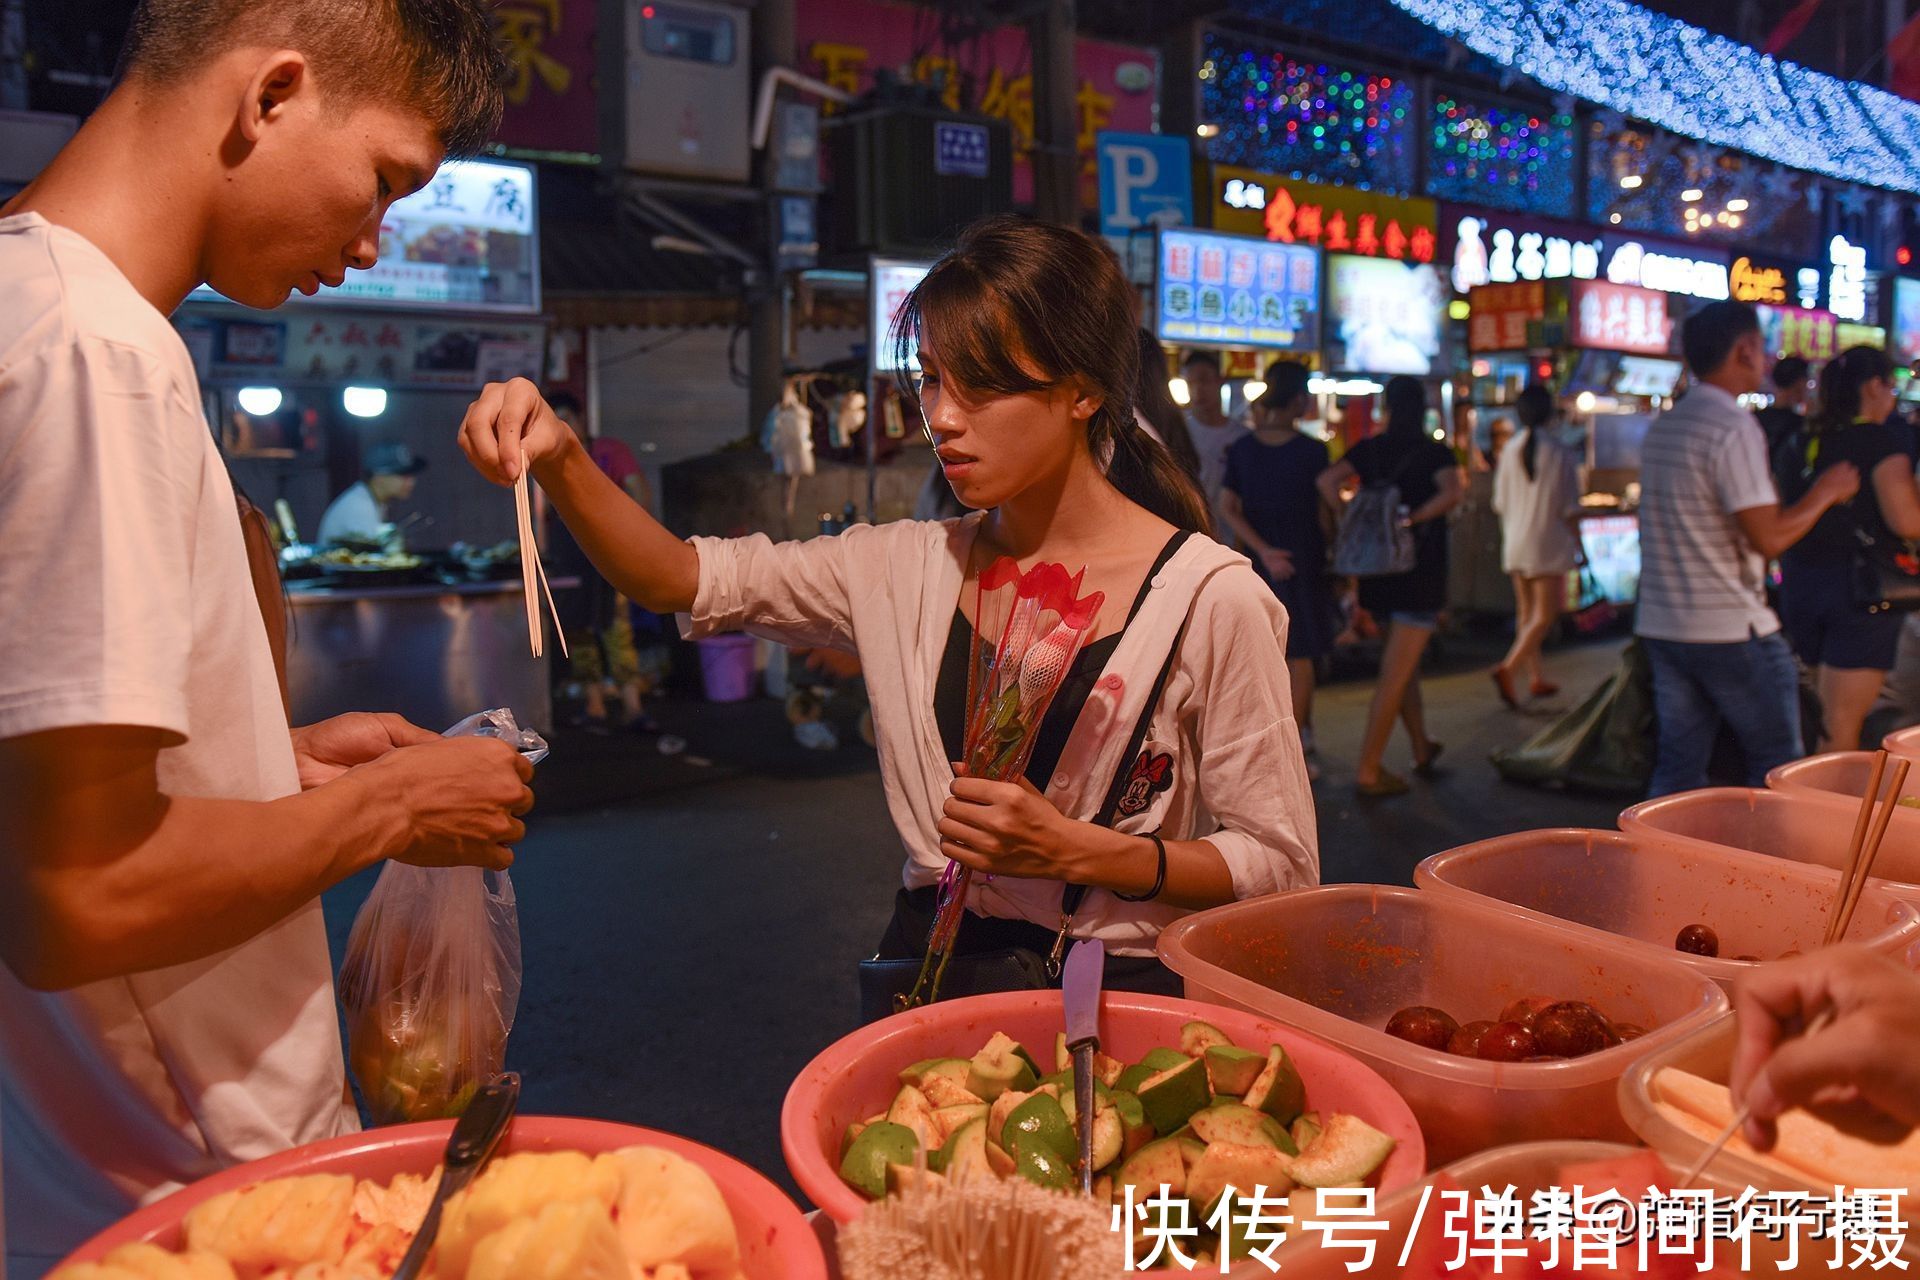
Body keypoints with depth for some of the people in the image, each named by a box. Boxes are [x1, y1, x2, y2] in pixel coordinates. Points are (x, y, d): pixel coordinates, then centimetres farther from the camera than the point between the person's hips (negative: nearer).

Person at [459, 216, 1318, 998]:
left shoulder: (1209, 598, -9)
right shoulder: (907, 569, 4)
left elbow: (1281, 862, -5)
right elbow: (683, 578, -1)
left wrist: (1074, 850, -15)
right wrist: (559, 459, -17)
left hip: (1119, 992, -3)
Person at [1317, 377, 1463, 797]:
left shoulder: (1368, 450, 4)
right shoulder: (1434, 452, -5)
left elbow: (1327, 480, -11)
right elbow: (1453, 491, -25)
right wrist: (1415, 518, -17)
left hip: (1378, 573, 5)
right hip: (1419, 575, -5)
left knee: (1404, 663, 22)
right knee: (1395, 675, -2)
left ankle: (1422, 749, 33)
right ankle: (1368, 770, -2)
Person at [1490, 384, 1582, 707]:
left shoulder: (1510, 450, 1)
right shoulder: (1560, 454, -10)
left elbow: (1501, 503, 6)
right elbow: (1569, 509, -8)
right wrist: (1579, 546, 2)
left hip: (1515, 544, 5)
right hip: (1549, 543, -5)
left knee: (1526, 613, 14)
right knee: (1544, 616, -1)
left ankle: (1535, 678, 20)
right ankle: (1508, 668, -19)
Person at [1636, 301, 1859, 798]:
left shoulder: (1661, 426, 11)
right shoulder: (1734, 427, -15)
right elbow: (1769, 537, -18)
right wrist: (1826, 492, -3)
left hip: (1659, 625, 8)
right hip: (1730, 630, -7)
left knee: (1675, 770, 11)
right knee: (1777, 767, 7)